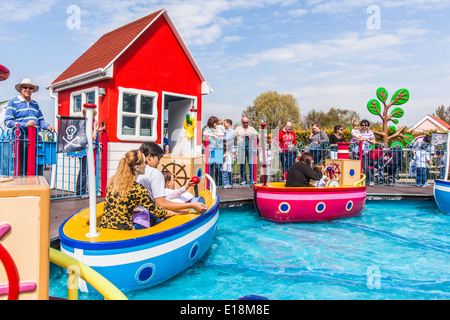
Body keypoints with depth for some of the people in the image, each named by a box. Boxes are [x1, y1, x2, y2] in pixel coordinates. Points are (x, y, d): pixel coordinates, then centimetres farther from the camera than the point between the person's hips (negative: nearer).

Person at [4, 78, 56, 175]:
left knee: (39, 166, -2)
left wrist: (48, 127, -2)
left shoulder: (35, 104, 24)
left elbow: (40, 121, 21)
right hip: (21, 138, -5)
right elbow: (7, 122, -3)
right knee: (21, 169, -7)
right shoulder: (13, 102, 6)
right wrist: (25, 124, -17)